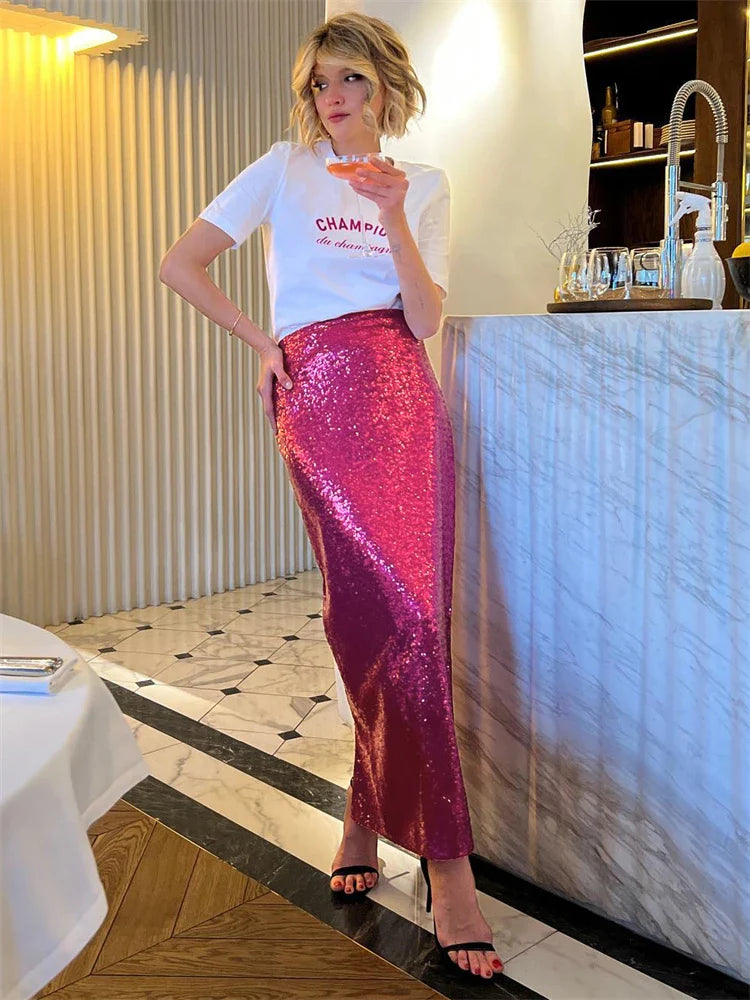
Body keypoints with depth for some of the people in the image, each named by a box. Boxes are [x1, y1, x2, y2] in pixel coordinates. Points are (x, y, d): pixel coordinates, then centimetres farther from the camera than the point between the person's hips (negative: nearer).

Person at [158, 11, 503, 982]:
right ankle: (445, 860, -3)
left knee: (391, 613, -5)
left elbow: (424, 322, 4)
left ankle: (369, 813, 16)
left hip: (407, 396, 3)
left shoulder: (425, 184, 17)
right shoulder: (284, 170, 11)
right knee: (399, 616, -12)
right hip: (319, 394, -3)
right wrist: (261, 339, 2)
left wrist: (392, 217, -7)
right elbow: (179, 263, 7)